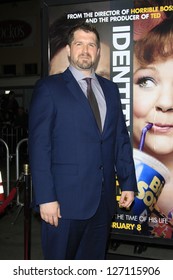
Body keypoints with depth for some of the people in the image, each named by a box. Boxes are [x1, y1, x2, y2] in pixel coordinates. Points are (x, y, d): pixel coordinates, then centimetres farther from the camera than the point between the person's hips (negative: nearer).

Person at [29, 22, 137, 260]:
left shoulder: (110, 89, 13)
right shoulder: (49, 88, -3)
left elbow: (121, 139, 13)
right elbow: (39, 146, -9)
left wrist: (128, 183, 8)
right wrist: (45, 197, -14)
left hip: (103, 199, 5)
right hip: (66, 199, -4)